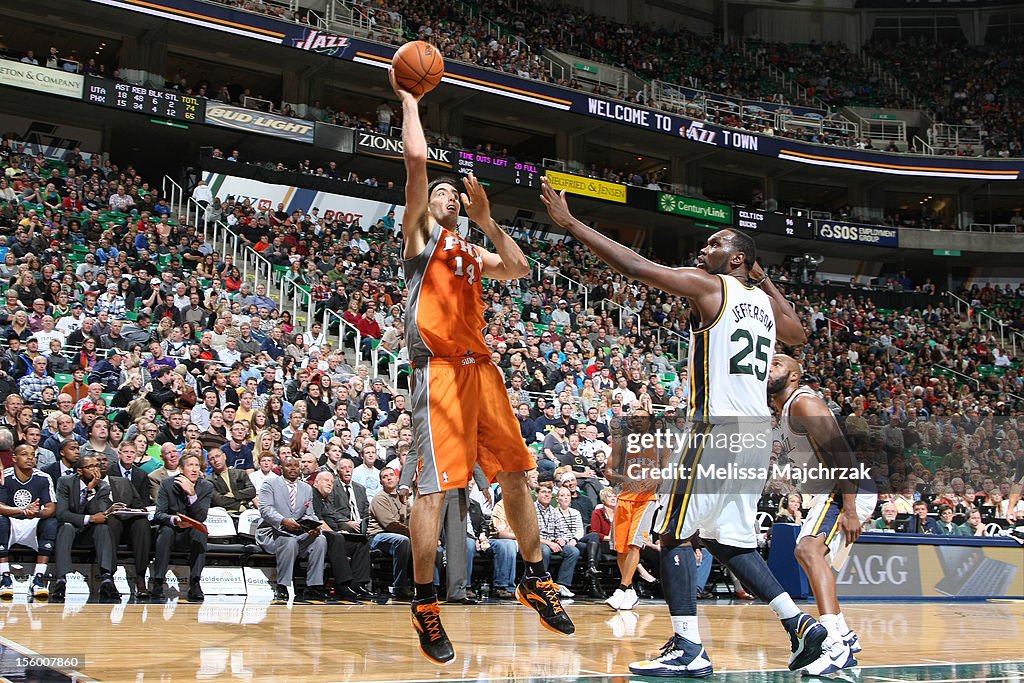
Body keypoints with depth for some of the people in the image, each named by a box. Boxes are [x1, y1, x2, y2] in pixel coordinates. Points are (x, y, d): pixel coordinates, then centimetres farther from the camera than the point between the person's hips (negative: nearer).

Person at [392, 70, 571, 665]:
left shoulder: (472, 253, 26)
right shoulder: (420, 234, 8)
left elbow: (521, 269, 10)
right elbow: (417, 159, -4)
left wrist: (488, 221, 9)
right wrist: (408, 98, 5)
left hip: (481, 368, 7)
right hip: (439, 369, -7)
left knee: (516, 476, 7)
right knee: (435, 487, -9)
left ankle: (536, 581, 19)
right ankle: (426, 605, -2)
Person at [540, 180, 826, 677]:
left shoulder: (708, 286, -4)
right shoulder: (765, 302, 17)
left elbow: (634, 266, -11)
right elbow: (798, 335, 39)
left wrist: (569, 223, -7)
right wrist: (767, 284, 35)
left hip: (718, 429, -8)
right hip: (756, 431, 8)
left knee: (674, 533, -2)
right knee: (728, 539, 17)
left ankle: (688, 649, -7)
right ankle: (800, 624, 13)